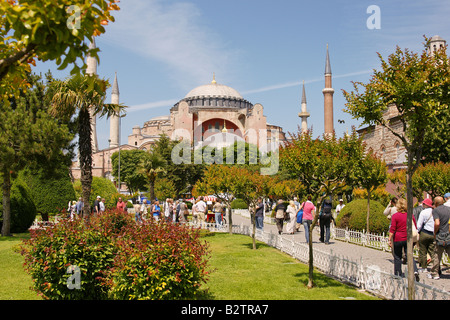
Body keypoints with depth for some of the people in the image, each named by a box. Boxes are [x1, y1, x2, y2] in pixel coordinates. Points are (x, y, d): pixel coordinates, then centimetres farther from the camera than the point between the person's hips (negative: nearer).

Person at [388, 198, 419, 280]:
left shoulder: (395, 216, -9)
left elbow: (392, 229, -11)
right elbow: (415, 227, 9)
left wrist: (390, 239, -6)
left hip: (398, 239, -3)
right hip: (409, 239, 3)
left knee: (397, 257, 9)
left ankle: (398, 274, 15)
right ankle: (415, 271, -14)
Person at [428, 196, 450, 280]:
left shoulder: (436, 210, -7)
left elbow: (437, 223, -18)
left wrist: (435, 233, -4)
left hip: (441, 236, -4)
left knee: (437, 256, 7)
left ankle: (435, 274, 14)